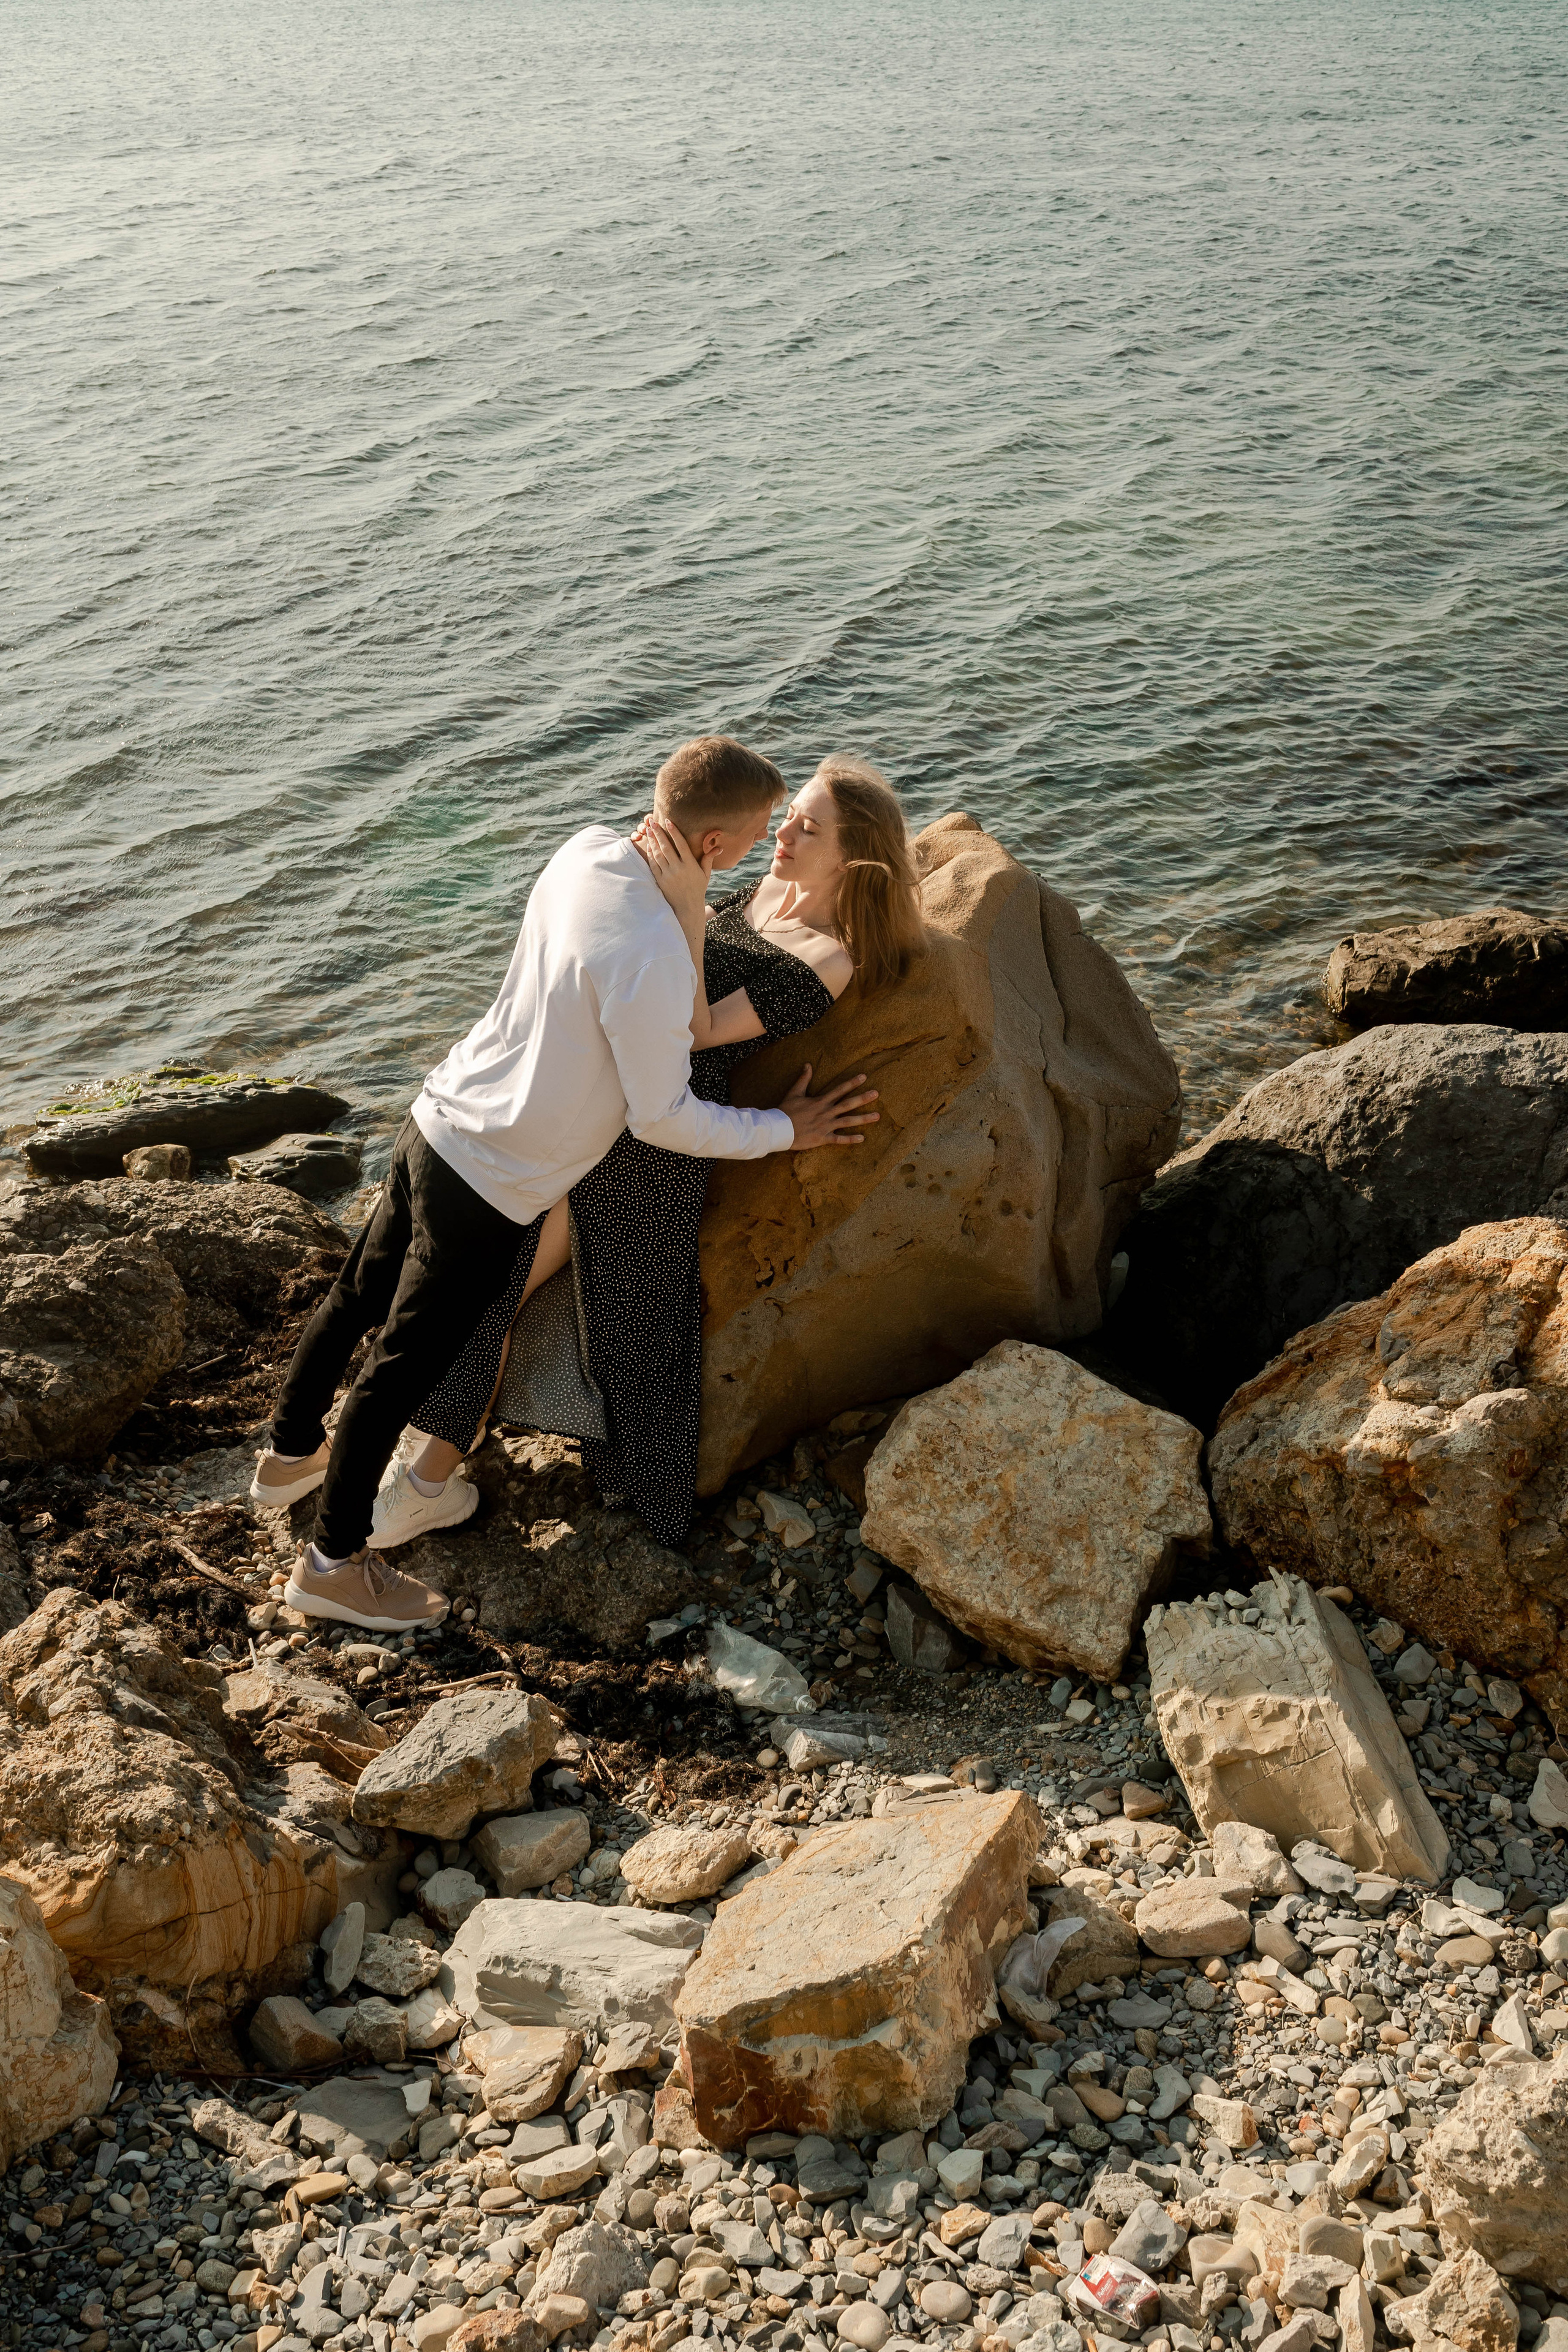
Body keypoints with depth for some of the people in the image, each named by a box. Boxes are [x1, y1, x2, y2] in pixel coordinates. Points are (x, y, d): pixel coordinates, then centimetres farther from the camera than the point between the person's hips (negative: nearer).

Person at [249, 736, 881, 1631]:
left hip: (440, 1124, 9)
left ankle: (292, 1453, 49)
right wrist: (784, 1130, -7)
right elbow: (665, 1120, -20)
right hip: (493, 1188, -8)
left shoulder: (590, 849, -5)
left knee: (360, 1296, 26)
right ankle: (334, 1563, 24)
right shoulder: (654, 957, -31)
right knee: (405, 1366, 7)